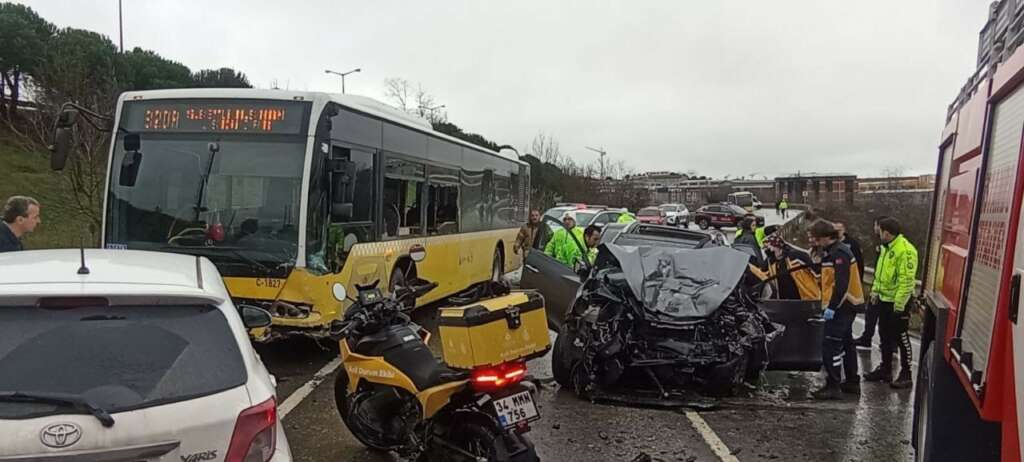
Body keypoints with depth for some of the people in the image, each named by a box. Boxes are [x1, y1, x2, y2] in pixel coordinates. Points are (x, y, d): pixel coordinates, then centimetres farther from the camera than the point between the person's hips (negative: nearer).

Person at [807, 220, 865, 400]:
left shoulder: (839, 253, -18)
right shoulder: (831, 252, 15)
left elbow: (842, 284, -25)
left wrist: (832, 307, -25)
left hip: (841, 306, -11)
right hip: (847, 304, 11)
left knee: (830, 345, -10)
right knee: (846, 343, 18)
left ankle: (833, 386, -6)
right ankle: (852, 382, 28)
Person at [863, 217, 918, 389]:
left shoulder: (905, 250, -21)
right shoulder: (886, 248, 10)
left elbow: (906, 280, -24)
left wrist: (899, 304, -23)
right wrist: (875, 291, 16)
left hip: (897, 302, -9)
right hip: (884, 299, 9)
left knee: (901, 338, 1)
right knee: (885, 336, 17)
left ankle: (906, 375, 11)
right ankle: (885, 369, 28)